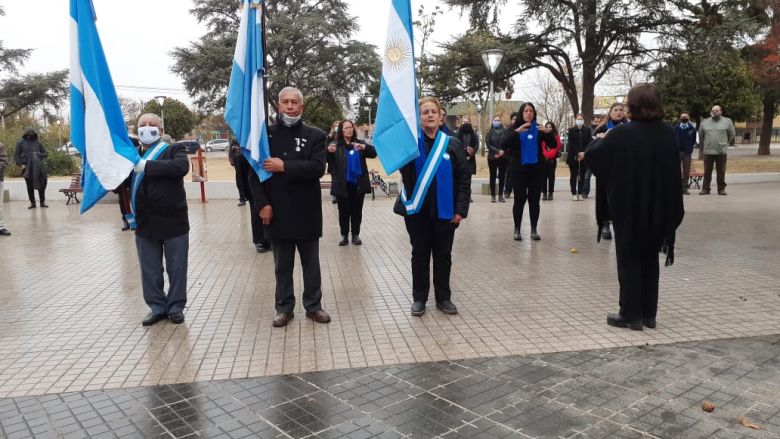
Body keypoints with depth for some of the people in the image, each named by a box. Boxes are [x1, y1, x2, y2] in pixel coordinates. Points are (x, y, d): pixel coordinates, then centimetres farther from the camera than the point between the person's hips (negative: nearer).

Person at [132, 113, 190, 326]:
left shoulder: (174, 149, -3)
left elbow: (181, 166, -24)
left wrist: (146, 166, -27)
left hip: (173, 221, -3)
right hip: (145, 223, 3)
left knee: (176, 268, 8)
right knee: (150, 270, 12)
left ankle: (176, 307, 24)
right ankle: (157, 307, 27)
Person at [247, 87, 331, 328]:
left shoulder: (315, 135, 0)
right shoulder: (266, 134, 3)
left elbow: (318, 168, -14)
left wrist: (284, 166, -19)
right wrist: (262, 204, -9)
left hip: (307, 212, 0)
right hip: (277, 212, 1)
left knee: (311, 263, 11)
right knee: (282, 265, 11)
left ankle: (313, 305, 25)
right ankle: (284, 307, 24)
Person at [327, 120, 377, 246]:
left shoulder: (360, 143, 5)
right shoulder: (336, 145, -1)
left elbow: (374, 153, -6)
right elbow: (327, 159, -12)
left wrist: (364, 147, -27)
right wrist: (329, 151, -35)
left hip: (358, 184, 2)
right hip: (343, 185, -2)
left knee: (357, 211, 8)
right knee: (344, 211, 4)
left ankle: (356, 235, 18)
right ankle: (344, 235, 14)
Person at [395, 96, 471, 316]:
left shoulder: (452, 144, 0)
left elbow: (464, 177, 0)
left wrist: (461, 208, -6)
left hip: (445, 211, 1)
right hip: (416, 209, 0)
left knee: (443, 255, 11)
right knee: (419, 255, 10)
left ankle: (443, 297, 25)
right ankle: (419, 298, 22)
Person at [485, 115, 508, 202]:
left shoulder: (505, 131, 4)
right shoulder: (490, 132, 4)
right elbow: (488, 144, -6)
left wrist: (502, 151, -15)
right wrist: (498, 151, -16)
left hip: (503, 157, 1)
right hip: (492, 157, 0)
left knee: (502, 176, 2)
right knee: (493, 176, 2)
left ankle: (501, 195, 8)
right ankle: (493, 195, 6)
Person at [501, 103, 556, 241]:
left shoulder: (539, 128, 5)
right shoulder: (514, 128, 1)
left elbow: (553, 144, 1)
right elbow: (503, 145, -13)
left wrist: (547, 132, -18)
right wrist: (516, 132, -26)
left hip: (536, 169, 2)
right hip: (519, 169, -2)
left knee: (534, 199, 4)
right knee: (519, 199, -2)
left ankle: (534, 229, 12)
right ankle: (517, 229, 8)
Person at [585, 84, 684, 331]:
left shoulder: (622, 134, -15)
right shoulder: (668, 133, 1)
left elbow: (591, 155, -5)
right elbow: (674, 172, 7)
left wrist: (602, 139, 13)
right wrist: (672, 212, 14)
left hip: (628, 208, -4)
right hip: (659, 209, 5)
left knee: (629, 261, 6)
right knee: (650, 260, 15)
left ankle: (632, 315, 10)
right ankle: (649, 314, 21)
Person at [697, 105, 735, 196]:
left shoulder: (727, 122, 5)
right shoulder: (705, 122, 9)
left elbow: (732, 135, 13)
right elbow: (701, 136, 19)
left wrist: (725, 144, 17)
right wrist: (702, 147, 21)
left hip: (721, 151, -1)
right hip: (708, 151, 1)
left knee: (721, 171, 3)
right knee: (707, 171, 3)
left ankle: (721, 189, 10)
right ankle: (705, 189, 8)